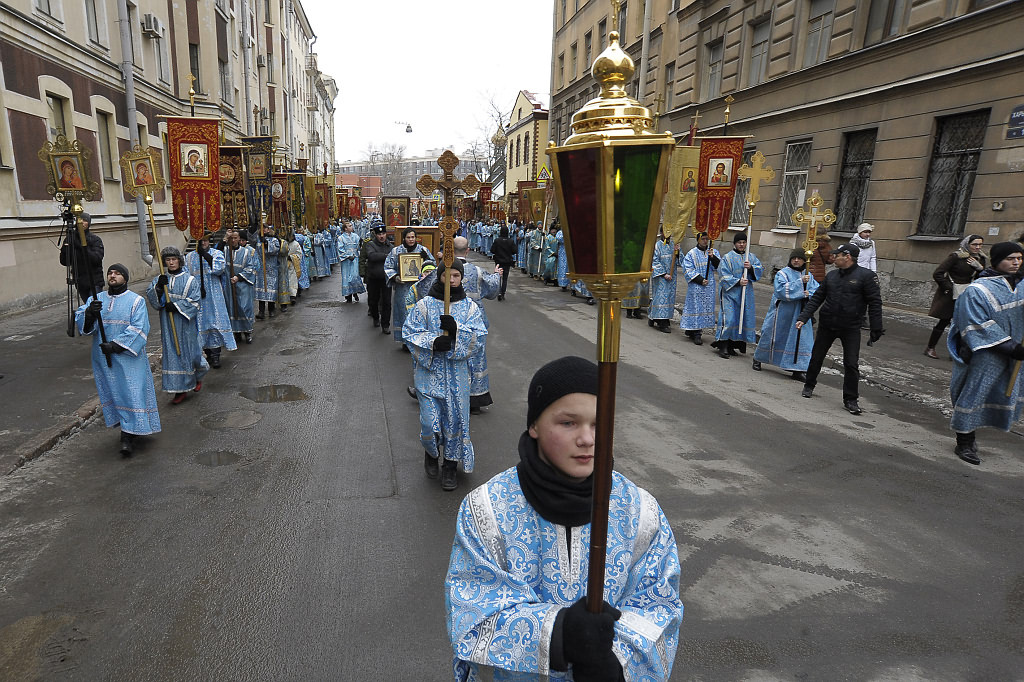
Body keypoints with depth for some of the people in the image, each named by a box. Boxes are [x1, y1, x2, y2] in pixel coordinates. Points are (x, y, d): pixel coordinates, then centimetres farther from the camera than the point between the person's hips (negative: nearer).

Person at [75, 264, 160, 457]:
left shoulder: (136, 301, -1)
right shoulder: (96, 299, 11)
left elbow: (138, 329, -12)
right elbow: (80, 321, -3)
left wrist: (116, 345, -22)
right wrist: (89, 313, -25)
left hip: (128, 357, -4)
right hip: (103, 358, 4)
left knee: (131, 394, -6)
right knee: (113, 394, 9)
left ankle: (128, 436, -3)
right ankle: (127, 429, 21)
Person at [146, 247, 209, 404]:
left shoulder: (189, 280, -1)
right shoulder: (159, 279, 8)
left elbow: (194, 302, -8)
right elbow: (151, 298, -2)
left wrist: (176, 306, -18)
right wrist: (158, 287, -19)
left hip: (185, 323, -2)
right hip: (168, 324, 2)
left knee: (190, 352, 5)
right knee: (173, 353, 3)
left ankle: (198, 376, 36)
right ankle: (180, 389, 9)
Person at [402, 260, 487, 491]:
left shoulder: (470, 307, 3)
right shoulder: (424, 304, -2)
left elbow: (479, 335, -5)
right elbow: (409, 333, -4)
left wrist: (457, 330, -23)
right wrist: (433, 342, -20)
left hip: (457, 372, 1)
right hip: (429, 370, -1)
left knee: (455, 418, 5)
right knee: (430, 420, -1)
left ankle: (451, 465, 25)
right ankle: (431, 453, 32)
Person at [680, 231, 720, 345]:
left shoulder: (714, 252, 9)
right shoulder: (691, 254, -1)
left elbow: (719, 266, -2)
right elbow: (688, 271, -6)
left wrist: (712, 257, -19)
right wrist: (700, 280, -13)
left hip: (710, 286, 4)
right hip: (696, 286, -4)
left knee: (706, 308, 6)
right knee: (696, 309, -6)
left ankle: (690, 331, 17)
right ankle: (696, 334, -2)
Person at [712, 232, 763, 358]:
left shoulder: (751, 257, 13)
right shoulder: (728, 258, 0)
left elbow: (761, 269, 3)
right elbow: (725, 276, -7)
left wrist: (751, 267, -16)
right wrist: (738, 282, -20)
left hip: (746, 294, 5)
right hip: (730, 292, -5)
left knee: (744, 318, 5)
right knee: (729, 319, -12)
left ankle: (732, 346, 15)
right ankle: (723, 347, -6)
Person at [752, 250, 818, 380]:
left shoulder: (808, 276, 12)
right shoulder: (783, 273, -4)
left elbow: (817, 290, 5)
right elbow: (782, 290, -20)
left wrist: (809, 294, -16)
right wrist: (800, 282, -24)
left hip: (800, 314, 4)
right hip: (782, 313, -4)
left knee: (802, 339, -2)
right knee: (773, 336, 7)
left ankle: (798, 369, 4)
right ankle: (758, 359, 27)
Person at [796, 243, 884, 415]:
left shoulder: (866, 276, -8)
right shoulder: (831, 275, 7)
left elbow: (875, 303, -8)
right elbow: (816, 298, 9)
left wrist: (876, 328, -12)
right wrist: (803, 317, 0)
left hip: (851, 328, -4)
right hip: (826, 325, 4)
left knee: (851, 364, -3)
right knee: (816, 357, 13)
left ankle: (850, 400, 9)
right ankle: (809, 386, 33)